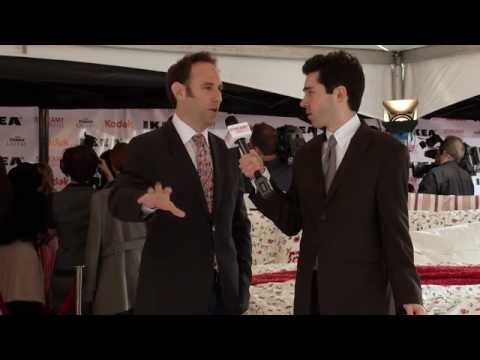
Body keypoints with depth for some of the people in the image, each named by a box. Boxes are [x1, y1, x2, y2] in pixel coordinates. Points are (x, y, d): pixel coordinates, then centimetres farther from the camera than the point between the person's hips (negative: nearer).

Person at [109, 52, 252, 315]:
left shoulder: (227, 153, 9)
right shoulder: (147, 147, -5)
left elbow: (239, 222, 12)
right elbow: (119, 200, -19)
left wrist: (243, 281, 5)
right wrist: (148, 201, -40)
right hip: (170, 295, -4)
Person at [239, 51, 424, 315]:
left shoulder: (387, 151, -7)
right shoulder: (306, 154, 8)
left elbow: (394, 229, -8)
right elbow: (292, 222, 8)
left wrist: (408, 296, -9)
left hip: (361, 295, -5)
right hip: (311, 293, 5)